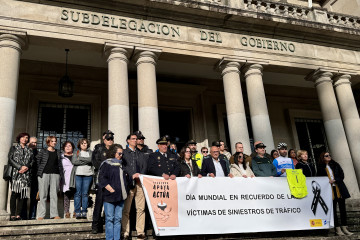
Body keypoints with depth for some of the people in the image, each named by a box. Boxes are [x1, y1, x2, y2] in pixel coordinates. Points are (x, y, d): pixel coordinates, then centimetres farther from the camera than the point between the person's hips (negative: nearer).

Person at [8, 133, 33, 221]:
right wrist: (20, 167, -10)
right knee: (14, 194, -10)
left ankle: (18, 215, 1)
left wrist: (27, 167, -8)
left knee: (23, 195, -2)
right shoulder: (14, 148, 13)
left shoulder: (29, 150, 20)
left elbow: (32, 161, 12)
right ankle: (12, 215, -8)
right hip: (15, 174, -3)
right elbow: (10, 159, 1)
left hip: (26, 175, 3)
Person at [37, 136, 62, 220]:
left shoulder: (58, 152, 16)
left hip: (55, 174, 3)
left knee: (54, 195, 2)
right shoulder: (43, 151, 6)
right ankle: (41, 215, 5)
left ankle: (54, 214, 7)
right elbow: (37, 162, 4)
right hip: (44, 174, -3)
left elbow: (60, 164, 15)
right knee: (43, 195, -1)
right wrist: (39, 172, -3)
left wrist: (61, 173, 6)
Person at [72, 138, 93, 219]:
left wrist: (80, 158, -4)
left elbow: (91, 160, -5)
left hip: (88, 175, 0)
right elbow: (74, 161, -4)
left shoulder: (90, 152, 15)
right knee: (78, 193, -4)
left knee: (85, 193, -2)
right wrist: (86, 161, -5)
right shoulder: (76, 152, 13)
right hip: (78, 174, 0)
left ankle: (84, 212, 2)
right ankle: (77, 212, -1)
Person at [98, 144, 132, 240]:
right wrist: (111, 190, -14)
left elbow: (126, 178, 26)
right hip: (110, 196, -6)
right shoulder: (106, 164, -2)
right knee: (109, 218, -1)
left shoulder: (121, 164, 18)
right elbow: (102, 179, -9)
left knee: (118, 219, 8)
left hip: (121, 196, 6)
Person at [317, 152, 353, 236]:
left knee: (342, 208, 1)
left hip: (340, 189, 2)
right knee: (333, 209, 0)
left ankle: (344, 227, 6)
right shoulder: (320, 168, 4)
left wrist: (334, 180, -10)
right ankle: (337, 228, 4)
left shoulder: (336, 165, 10)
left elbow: (342, 175, 5)